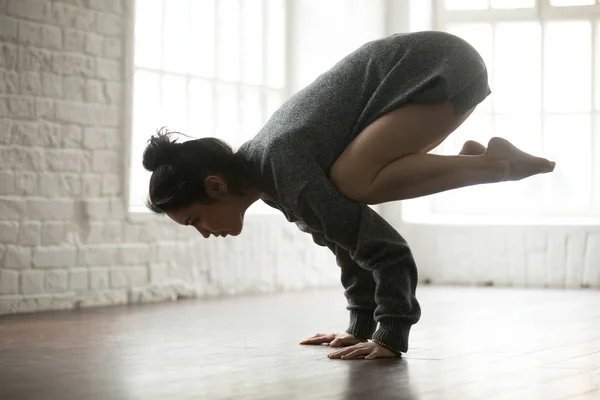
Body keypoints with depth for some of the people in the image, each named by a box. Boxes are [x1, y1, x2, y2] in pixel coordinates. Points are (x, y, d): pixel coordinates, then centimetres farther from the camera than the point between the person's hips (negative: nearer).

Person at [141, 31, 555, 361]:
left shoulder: (281, 166, -25)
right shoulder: (262, 173, 4)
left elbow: (383, 245, -27)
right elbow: (344, 233, 14)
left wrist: (392, 338, -22)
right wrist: (362, 327, 15)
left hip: (444, 67, -9)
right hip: (426, 69, 9)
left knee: (351, 184, -25)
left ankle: (492, 164, -10)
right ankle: (479, 161, 10)